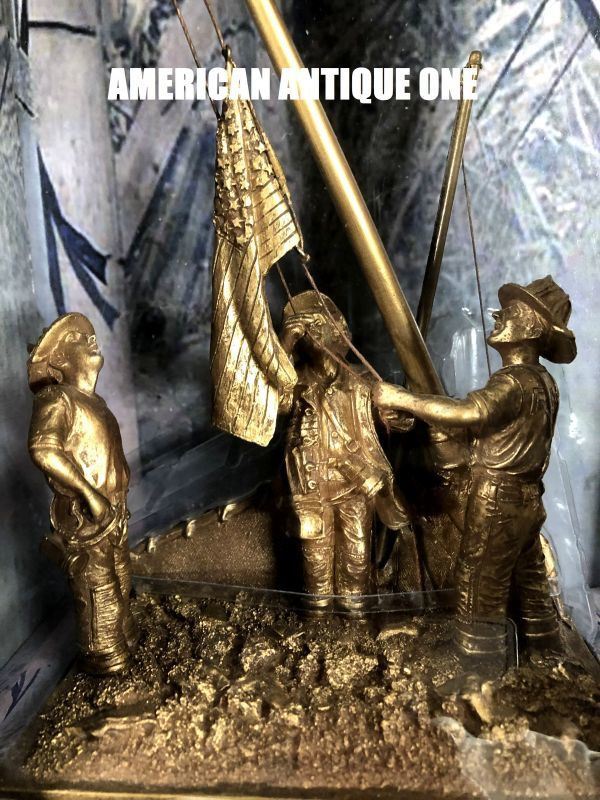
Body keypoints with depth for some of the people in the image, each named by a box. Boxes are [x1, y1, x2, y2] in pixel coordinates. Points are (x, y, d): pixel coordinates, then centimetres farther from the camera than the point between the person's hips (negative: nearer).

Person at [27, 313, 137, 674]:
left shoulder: (88, 399, 12)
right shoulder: (56, 399, -18)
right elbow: (42, 448, -35)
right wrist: (88, 493, -33)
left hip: (112, 510, 9)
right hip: (85, 517, -9)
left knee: (119, 582, 23)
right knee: (97, 590, 5)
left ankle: (123, 639, 41)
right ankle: (104, 657, 23)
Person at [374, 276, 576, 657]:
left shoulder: (514, 381, -19)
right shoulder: (542, 381, 11)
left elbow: (469, 413, -38)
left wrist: (401, 398, -32)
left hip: (498, 503, -10)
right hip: (525, 500, 10)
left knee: (481, 590, 1)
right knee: (529, 588, 19)